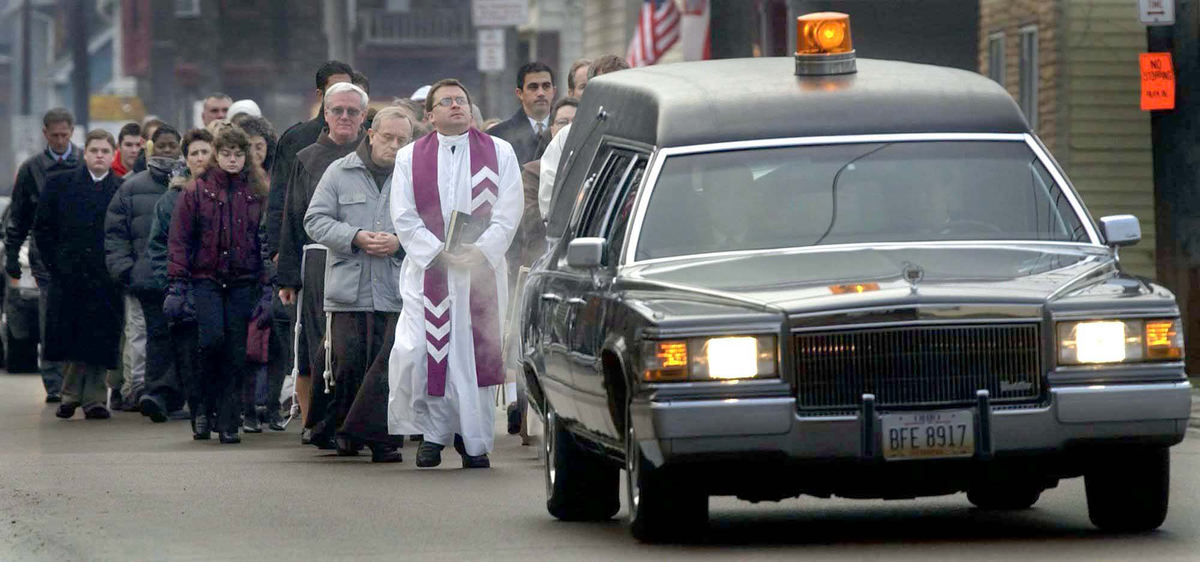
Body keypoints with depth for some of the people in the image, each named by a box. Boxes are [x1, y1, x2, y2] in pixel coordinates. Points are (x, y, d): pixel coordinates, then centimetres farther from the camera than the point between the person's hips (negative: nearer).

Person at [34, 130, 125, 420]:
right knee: (68, 340, 2)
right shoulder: (60, 184, 6)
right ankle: (70, 394, 16)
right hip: (67, 276, 1)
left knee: (99, 341, -2)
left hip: (105, 278, -1)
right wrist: (55, 263, 0)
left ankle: (94, 398, 5)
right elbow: (42, 228, 8)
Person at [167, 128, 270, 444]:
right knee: (212, 338, -18)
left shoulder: (256, 193, 9)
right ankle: (206, 405, 4)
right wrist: (178, 281, -3)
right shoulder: (197, 190, 4)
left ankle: (228, 423, 4)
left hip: (242, 282, 2)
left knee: (235, 352, -1)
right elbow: (179, 238, 4)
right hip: (206, 278, -2)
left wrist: (267, 285, 5)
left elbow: (267, 240, 11)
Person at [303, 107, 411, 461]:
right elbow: (316, 220, 4)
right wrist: (356, 238, -10)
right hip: (349, 292, 0)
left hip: (397, 294, 0)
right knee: (347, 366, -2)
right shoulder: (340, 173, 10)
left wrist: (400, 242, -11)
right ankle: (346, 433, 15)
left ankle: (385, 440, 1)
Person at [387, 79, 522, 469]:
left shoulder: (499, 153, 8)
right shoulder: (409, 158, 9)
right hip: (427, 270, 0)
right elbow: (404, 217, 2)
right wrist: (439, 253, -11)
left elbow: (508, 213, 2)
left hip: (482, 267, 0)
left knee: (479, 351, -2)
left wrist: (480, 251, -13)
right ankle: (434, 432, 4)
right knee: (414, 352, -12)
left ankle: (475, 443, 7)